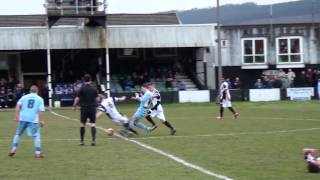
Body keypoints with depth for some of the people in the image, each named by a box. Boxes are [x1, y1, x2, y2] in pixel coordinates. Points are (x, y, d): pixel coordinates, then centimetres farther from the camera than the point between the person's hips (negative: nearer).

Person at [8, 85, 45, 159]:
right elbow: (41, 110, -2)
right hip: (33, 119, -2)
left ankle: (13, 149, 11)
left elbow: (18, 106, 0)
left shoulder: (24, 97, 13)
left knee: (18, 134, 15)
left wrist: (17, 116, -1)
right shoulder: (40, 99, 9)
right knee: (36, 136, 3)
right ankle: (37, 153, -3)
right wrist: (42, 120, 1)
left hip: (23, 118, 2)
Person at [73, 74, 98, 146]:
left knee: (82, 124, 9)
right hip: (92, 108, 1)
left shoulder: (82, 89, -7)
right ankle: (93, 140, -9)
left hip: (84, 108, -1)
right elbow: (96, 99, 10)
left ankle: (82, 140, 12)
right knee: (93, 124, 1)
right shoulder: (94, 89, 2)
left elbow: (77, 98, -6)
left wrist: (74, 106, 6)